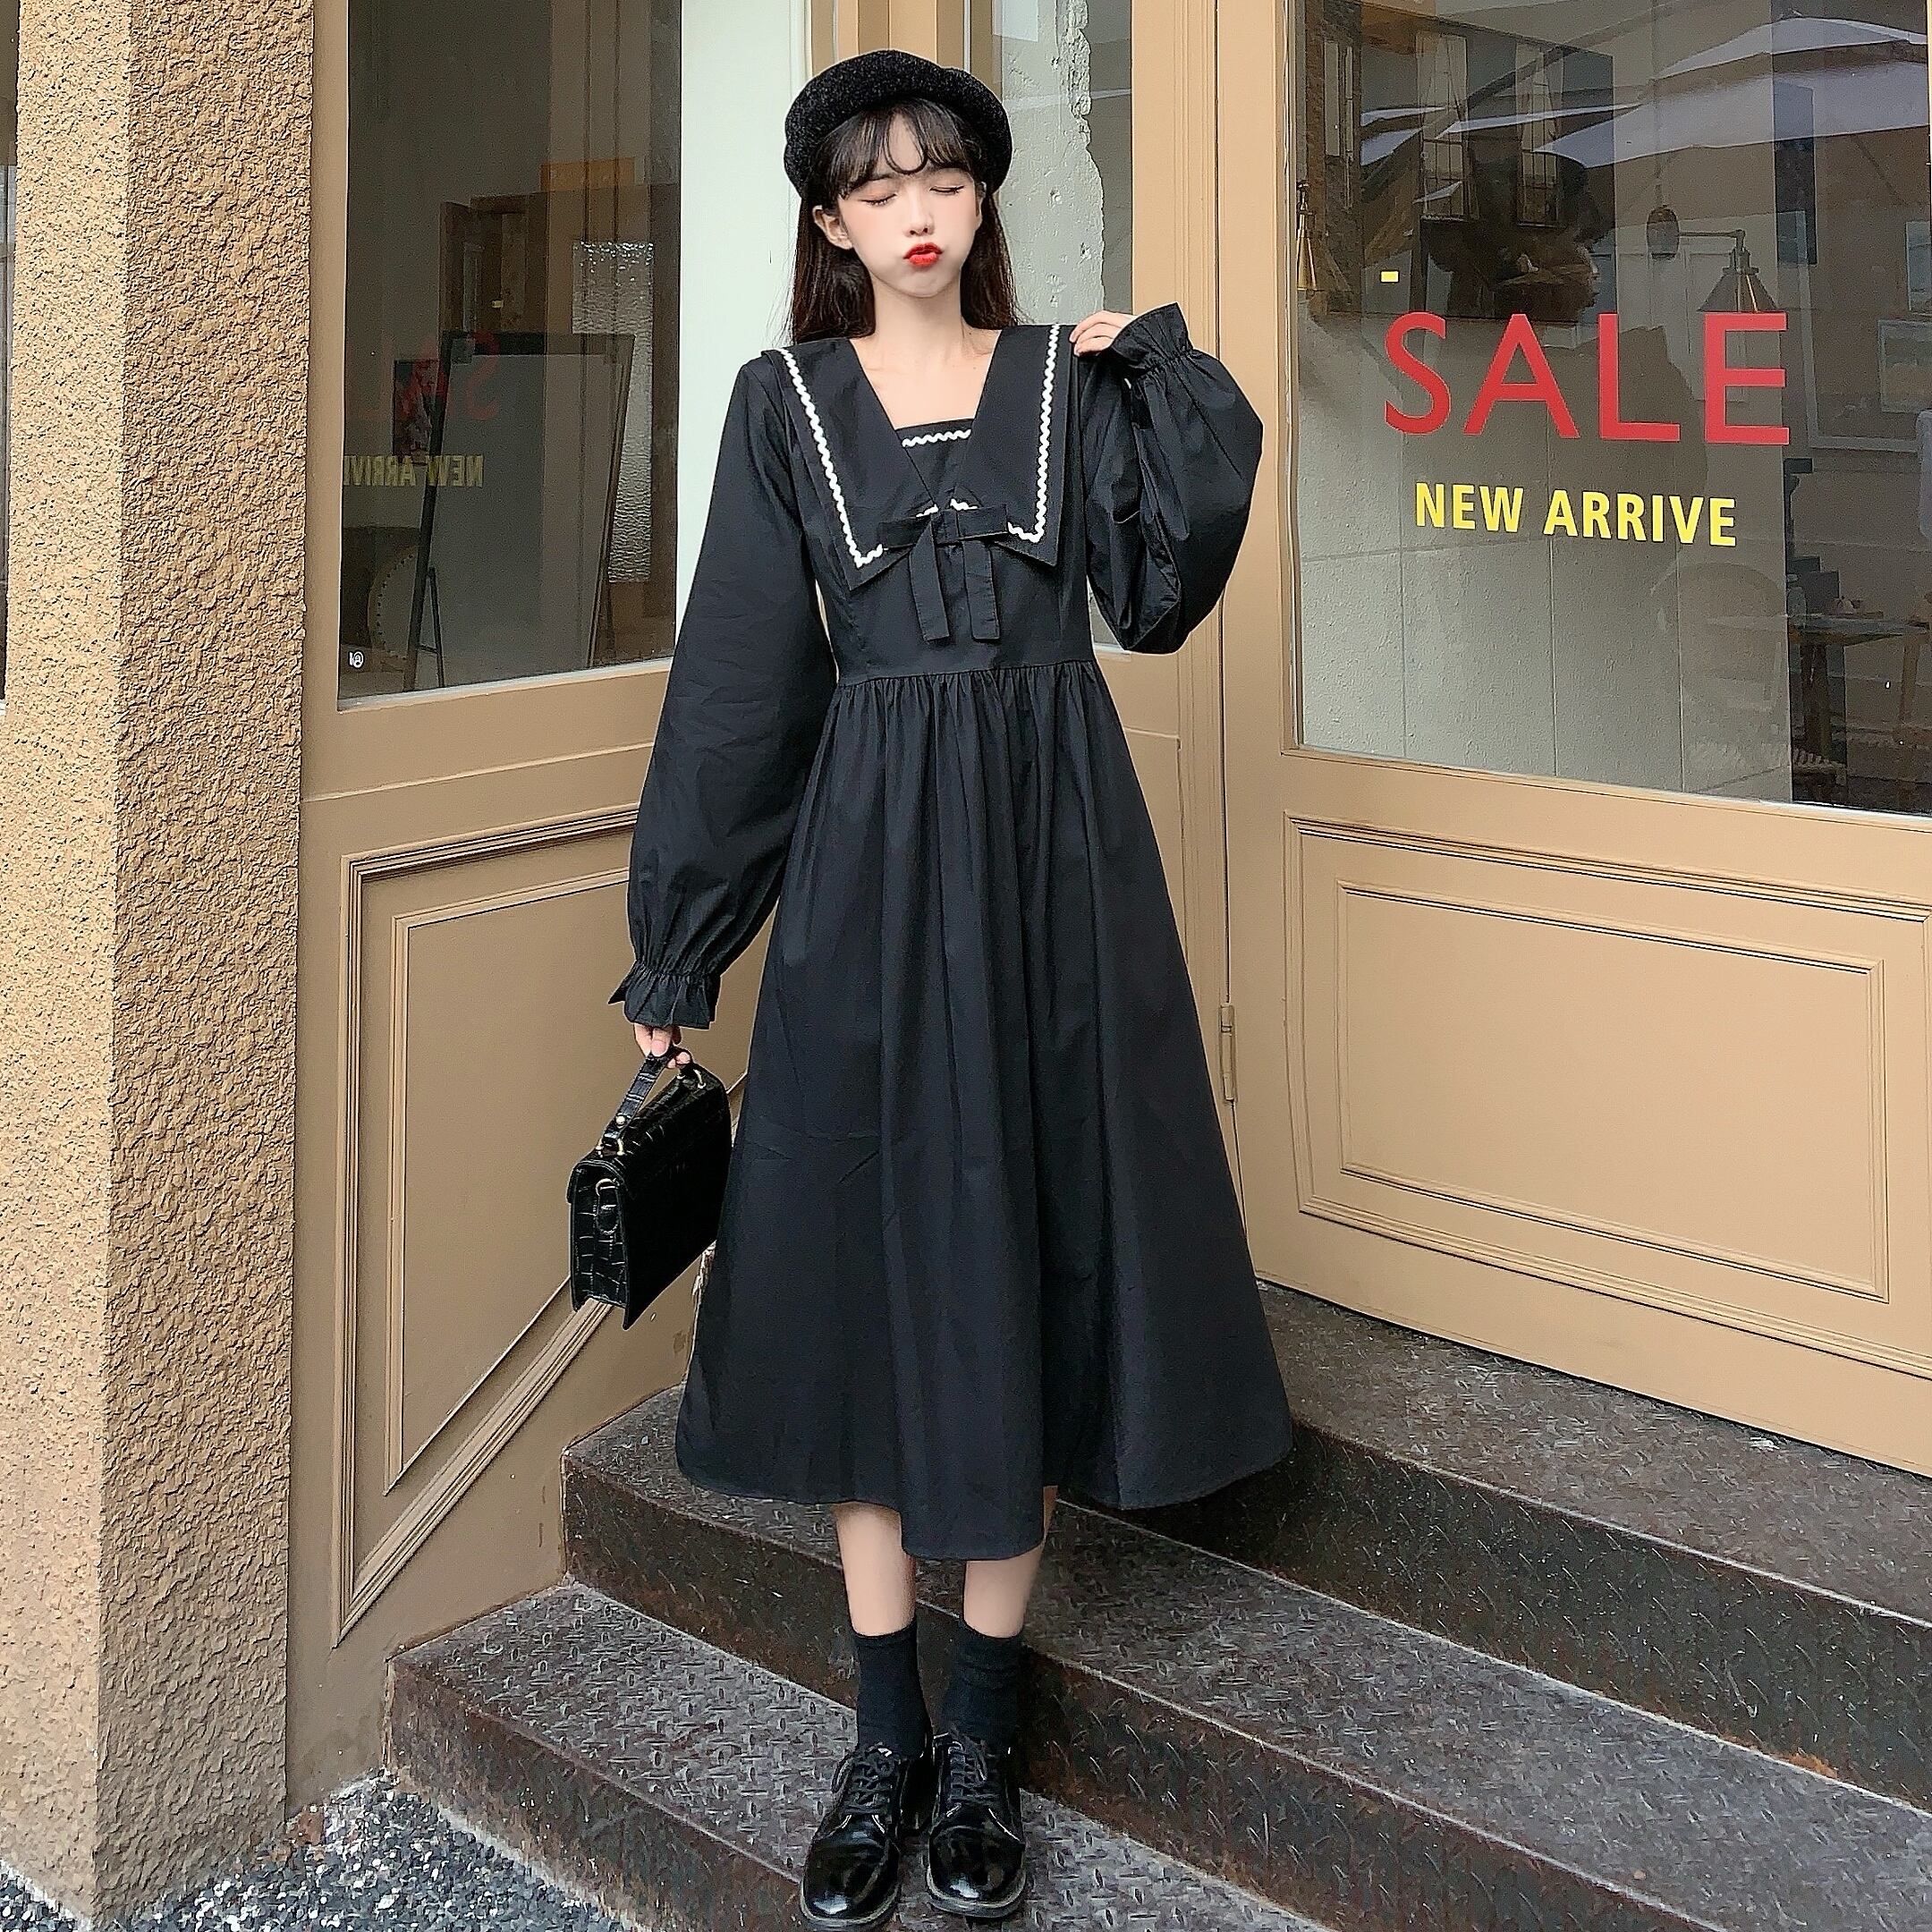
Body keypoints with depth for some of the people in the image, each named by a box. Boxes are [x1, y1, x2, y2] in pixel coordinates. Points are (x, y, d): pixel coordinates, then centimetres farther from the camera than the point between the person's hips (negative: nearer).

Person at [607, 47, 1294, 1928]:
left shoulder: (1071, 377, 8)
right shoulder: (786, 400, 6)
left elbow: (1163, 590, -2)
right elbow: (735, 679, 4)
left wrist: (1159, 368, -3)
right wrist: (676, 949, 3)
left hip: (1052, 855, 0)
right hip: (869, 862, 0)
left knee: (1019, 1250, 3)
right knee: (872, 1265, 2)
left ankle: (981, 1740, 16)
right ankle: (886, 1742, 15)